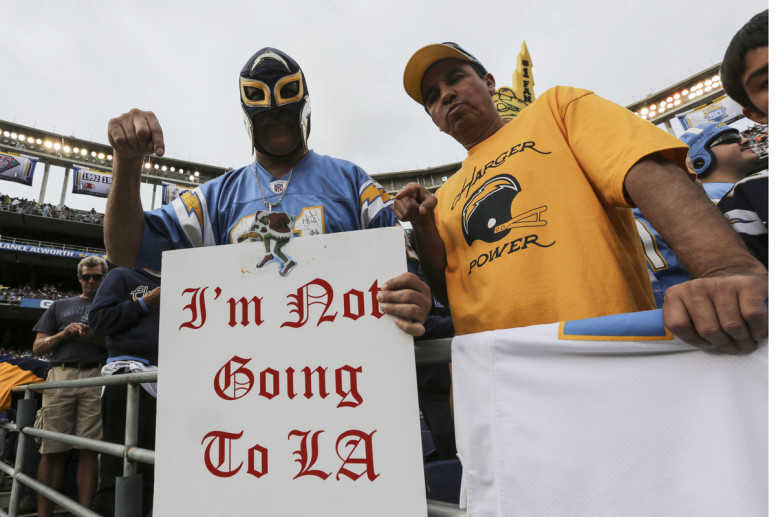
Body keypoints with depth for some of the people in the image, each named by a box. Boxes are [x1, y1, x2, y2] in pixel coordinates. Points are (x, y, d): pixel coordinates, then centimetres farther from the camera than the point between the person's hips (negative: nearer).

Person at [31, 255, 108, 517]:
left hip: (96, 377, -2)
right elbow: (38, 348, 19)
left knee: (89, 449, -4)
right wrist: (64, 334, 1)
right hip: (60, 375, 2)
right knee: (52, 450, 0)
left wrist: (97, 337, -8)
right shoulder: (59, 306, 25)